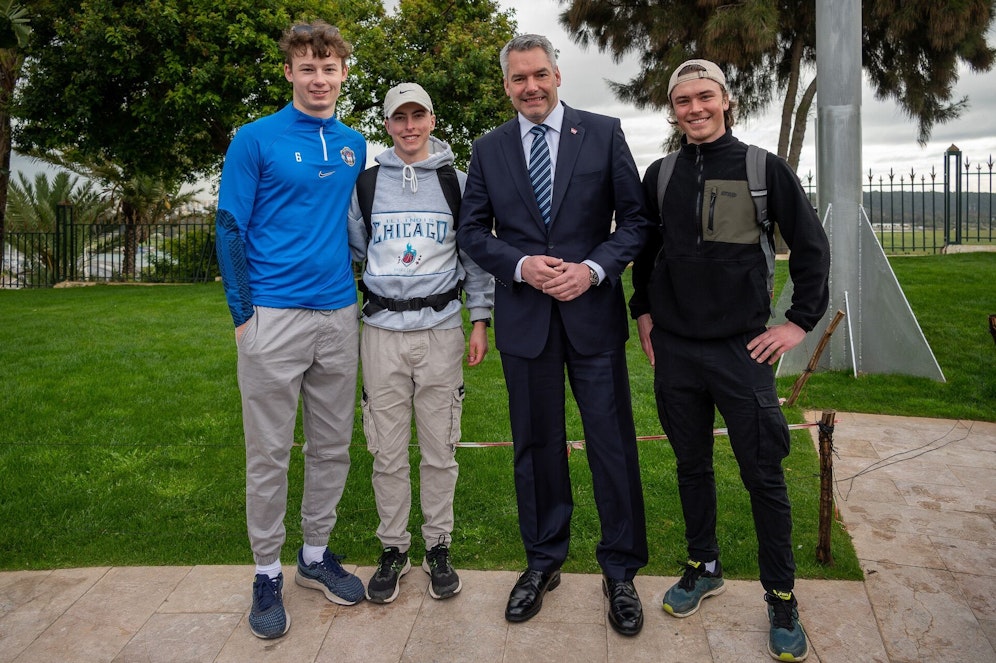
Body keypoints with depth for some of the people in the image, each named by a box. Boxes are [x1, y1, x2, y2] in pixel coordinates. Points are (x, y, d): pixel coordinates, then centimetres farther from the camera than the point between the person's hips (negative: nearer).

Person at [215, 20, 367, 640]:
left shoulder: (354, 145, 11)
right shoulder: (255, 140, -2)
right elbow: (231, 230, -3)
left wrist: (358, 293, 13)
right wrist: (244, 314, -9)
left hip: (339, 317, 5)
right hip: (274, 317, -4)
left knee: (333, 447, 12)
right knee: (269, 454, 3)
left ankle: (316, 554, 29)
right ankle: (268, 573, 19)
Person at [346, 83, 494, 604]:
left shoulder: (457, 182, 6)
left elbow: (477, 255, 8)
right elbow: (349, 251, 13)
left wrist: (480, 321, 2)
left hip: (441, 329, 0)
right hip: (382, 330, 1)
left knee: (439, 449, 5)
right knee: (387, 451, 5)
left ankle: (439, 546, 21)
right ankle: (393, 548, 20)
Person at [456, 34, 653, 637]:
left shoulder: (604, 134, 2)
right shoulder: (489, 150, 7)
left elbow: (637, 218, 1)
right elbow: (472, 231, 7)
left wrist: (593, 268, -15)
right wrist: (521, 265, -11)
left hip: (594, 313, -1)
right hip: (524, 317, 2)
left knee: (613, 443, 3)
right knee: (537, 444, 12)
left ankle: (621, 570, 21)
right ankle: (544, 561, 29)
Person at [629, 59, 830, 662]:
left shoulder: (764, 169, -2)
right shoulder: (660, 175, 6)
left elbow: (811, 245, 2)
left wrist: (800, 322, -2)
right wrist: (644, 309, 11)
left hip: (742, 347, -3)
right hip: (675, 347, 3)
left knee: (764, 475, 1)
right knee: (692, 465, 14)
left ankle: (782, 598, 17)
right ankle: (704, 568, 33)